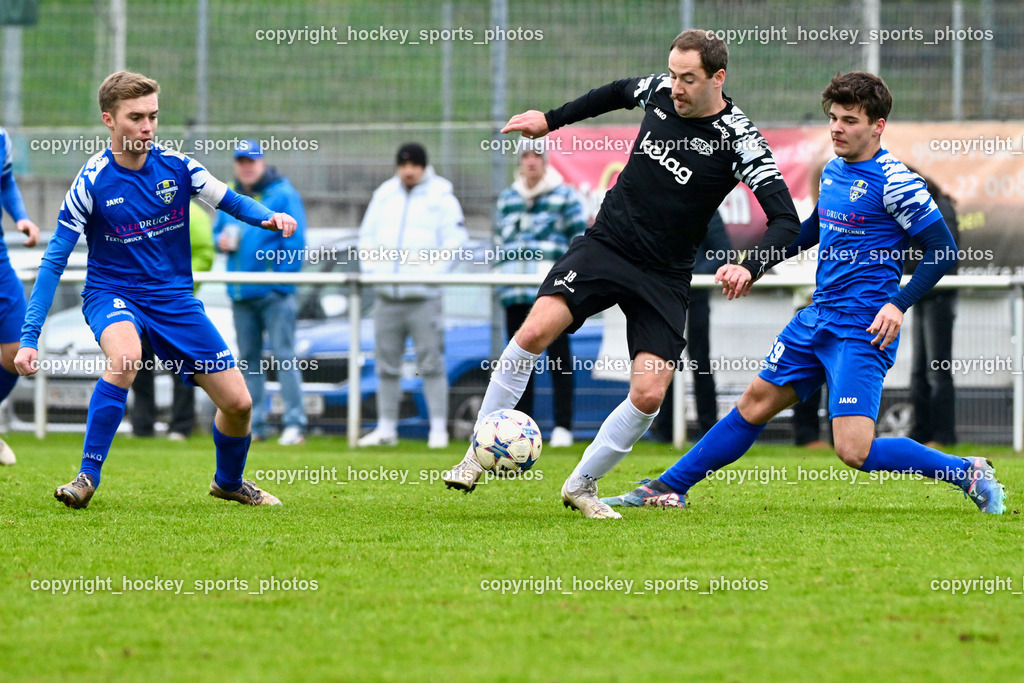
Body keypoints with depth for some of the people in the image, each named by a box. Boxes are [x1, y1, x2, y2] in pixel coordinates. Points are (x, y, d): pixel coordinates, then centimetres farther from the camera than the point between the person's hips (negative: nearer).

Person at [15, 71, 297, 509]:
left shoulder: (176, 166, -7)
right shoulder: (92, 182, -15)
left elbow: (229, 201, 6)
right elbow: (54, 261, -12)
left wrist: (269, 217, -18)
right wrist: (29, 337, -18)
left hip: (174, 298, 4)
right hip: (112, 293, -4)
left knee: (237, 402, -1)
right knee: (125, 356, -39)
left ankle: (229, 481, 31)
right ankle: (87, 477, -28)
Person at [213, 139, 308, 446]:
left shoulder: (282, 195, -4)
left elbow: (295, 241, -9)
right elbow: (218, 231, 25)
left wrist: (282, 279, -15)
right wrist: (222, 240, 1)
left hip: (274, 293, -7)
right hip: (241, 293, 7)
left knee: (283, 356, -9)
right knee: (248, 359, 9)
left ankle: (295, 423, -10)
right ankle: (253, 424, 14)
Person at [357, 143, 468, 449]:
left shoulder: (442, 199, 0)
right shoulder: (384, 195, 14)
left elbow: (454, 242, -5)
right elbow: (367, 237, 17)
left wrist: (431, 272, -15)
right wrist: (372, 270, 2)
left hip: (424, 296, -5)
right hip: (387, 297, 5)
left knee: (431, 363, -7)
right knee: (387, 365, 8)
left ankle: (438, 428, -5)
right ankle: (386, 428, 14)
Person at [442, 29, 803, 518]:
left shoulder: (739, 140, -17)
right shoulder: (658, 92, -4)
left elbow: (786, 221, -21)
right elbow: (617, 93, 22)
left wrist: (750, 268, -38)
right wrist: (551, 120, 24)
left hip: (664, 277, -2)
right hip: (605, 243, 2)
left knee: (649, 393, -13)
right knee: (535, 331, -20)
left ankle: (582, 485, 10)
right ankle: (478, 458, -8)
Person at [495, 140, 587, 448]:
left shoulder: (564, 197, 3)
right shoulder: (507, 198, 17)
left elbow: (580, 238, 1)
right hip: (516, 293, 5)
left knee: (558, 357, -4)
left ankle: (563, 426, -3)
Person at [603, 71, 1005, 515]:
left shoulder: (894, 182, -14)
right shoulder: (833, 171, 11)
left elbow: (943, 250, -13)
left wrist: (899, 304, -22)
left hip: (863, 330, -8)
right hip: (817, 320, 8)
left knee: (855, 451, -17)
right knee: (756, 403, 15)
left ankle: (969, 474, -3)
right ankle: (668, 489, 25)